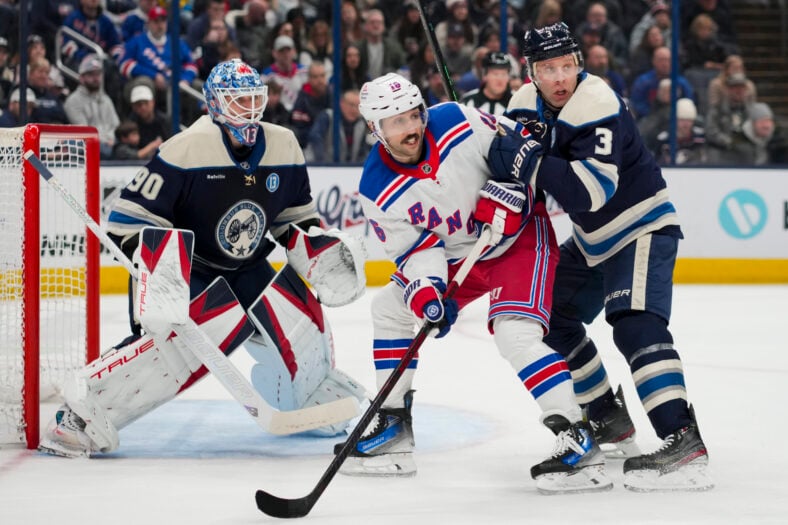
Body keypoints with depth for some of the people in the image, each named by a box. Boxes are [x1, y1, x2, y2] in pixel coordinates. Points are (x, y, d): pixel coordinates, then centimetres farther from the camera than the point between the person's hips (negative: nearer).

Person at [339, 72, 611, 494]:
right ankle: (392, 428, 19)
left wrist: (504, 190, -23)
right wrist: (424, 288, -29)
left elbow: (515, 144, -9)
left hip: (520, 235, -6)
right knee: (390, 307, 7)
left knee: (515, 332, -25)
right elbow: (414, 248, -11)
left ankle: (578, 443, -28)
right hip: (457, 255, 6)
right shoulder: (378, 191, -13)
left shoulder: (458, 123, -21)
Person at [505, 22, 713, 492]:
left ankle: (683, 441, -38)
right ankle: (610, 421, 26)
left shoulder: (596, 104, -27)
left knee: (635, 322, -27)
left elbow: (594, 190, -37)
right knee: (550, 317, 11)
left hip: (642, 228, -9)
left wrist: (536, 161, -40)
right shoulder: (528, 104, -2)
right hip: (593, 237, 9)